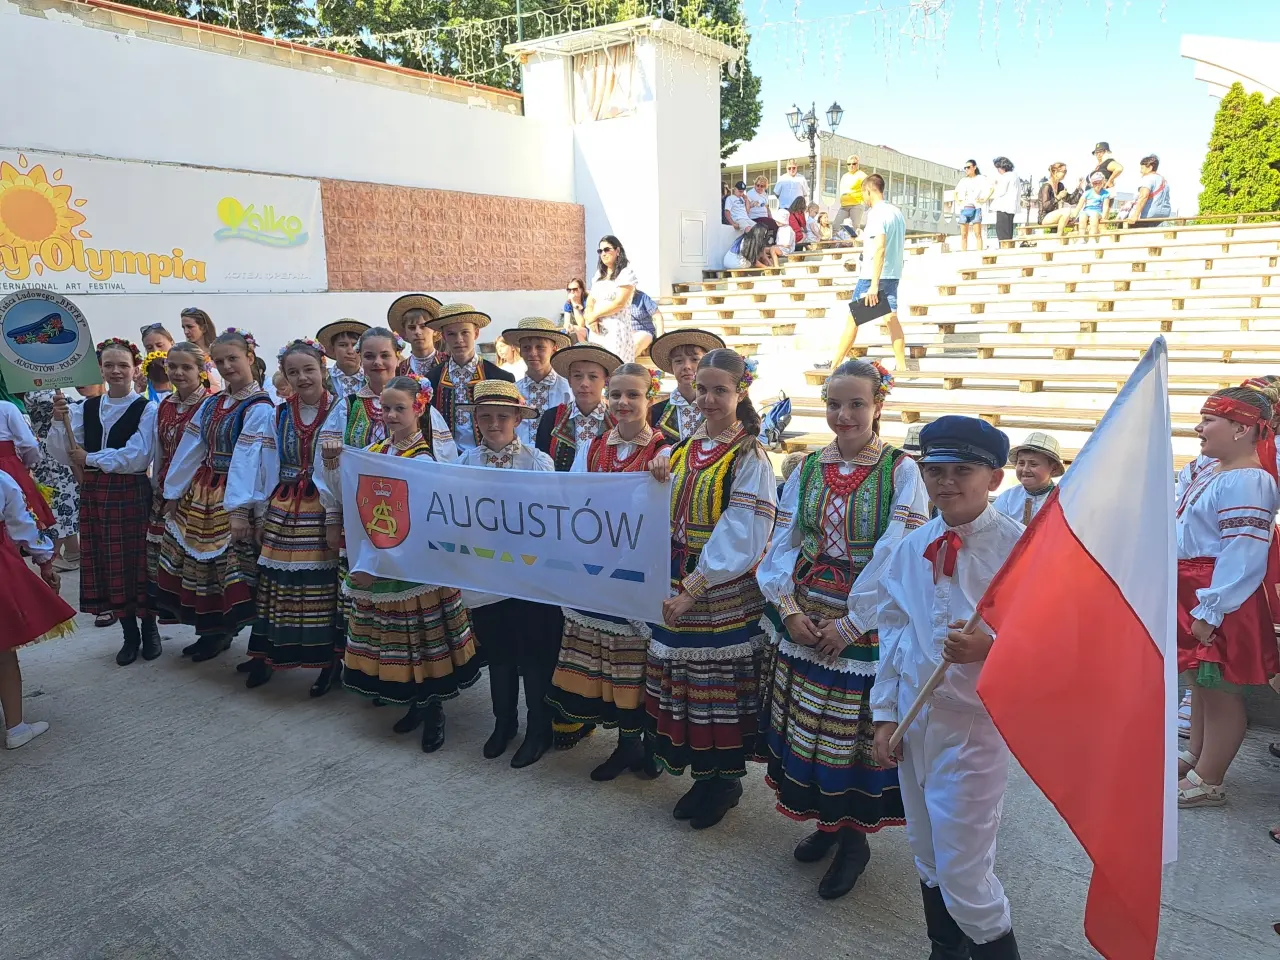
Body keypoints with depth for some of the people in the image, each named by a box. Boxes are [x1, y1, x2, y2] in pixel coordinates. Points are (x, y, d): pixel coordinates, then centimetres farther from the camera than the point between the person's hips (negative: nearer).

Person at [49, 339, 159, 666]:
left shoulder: (146, 409, -7)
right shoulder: (85, 408, 8)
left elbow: (139, 457, -17)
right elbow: (62, 455, 5)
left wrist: (91, 459, -10)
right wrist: (60, 421, -9)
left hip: (131, 494, -4)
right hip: (94, 494, 5)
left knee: (138, 562, 2)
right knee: (108, 566, 8)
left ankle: (149, 629, 20)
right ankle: (129, 634, 22)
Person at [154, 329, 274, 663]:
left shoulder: (259, 408, -12)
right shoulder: (211, 403, 11)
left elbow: (247, 461, -19)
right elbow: (190, 449, 13)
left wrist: (239, 508, -24)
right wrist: (174, 492, 14)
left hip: (231, 497, -8)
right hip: (200, 494, 8)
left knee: (232, 566, -6)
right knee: (199, 558, 12)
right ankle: (212, 633, 24)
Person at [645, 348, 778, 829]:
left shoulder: (750, 457, -10)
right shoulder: (687, 446, 9)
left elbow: (741, 536, -17)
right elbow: (672, 514, 10)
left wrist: (694, 587, -20)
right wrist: (661, 480, -11)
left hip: (726, 593, -6)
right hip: (680, 586, 6)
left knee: (721, 686, 5)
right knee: (683, 681, 13)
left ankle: (726, 780, 24)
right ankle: (702, 774, 30)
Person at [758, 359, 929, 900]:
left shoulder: (900, 471, -7)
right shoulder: (809, 469, 6)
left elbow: (896, 556, -14)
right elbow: (782, 545, 5)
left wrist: (851, 622, -16)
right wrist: (789, 608, -7)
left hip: (866, 626, -4)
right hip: (805, 621, 5)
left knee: (856, 730, 5)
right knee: (806, 724, 13)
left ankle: (854, 837, 27)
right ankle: (826, 821, 35)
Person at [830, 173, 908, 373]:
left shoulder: (876, 213, -15)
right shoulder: (897, 212, 11)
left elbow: (880, 248, -24)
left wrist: (873, 285, -27)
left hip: (872, 276, -8)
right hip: (893, 275, 8)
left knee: (852, 320, 0)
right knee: (893, 319, 7)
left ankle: (834, 366, 4)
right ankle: (902, 367, 3)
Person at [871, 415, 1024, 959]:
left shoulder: (1018, 547, -14)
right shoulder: (910, 549, 2)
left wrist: (991, 648, -30)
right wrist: (885, 714, 7)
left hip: (975, 724, -5)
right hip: (915, 719, 6)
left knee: (964, 870, 0)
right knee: (928, 858, 21)